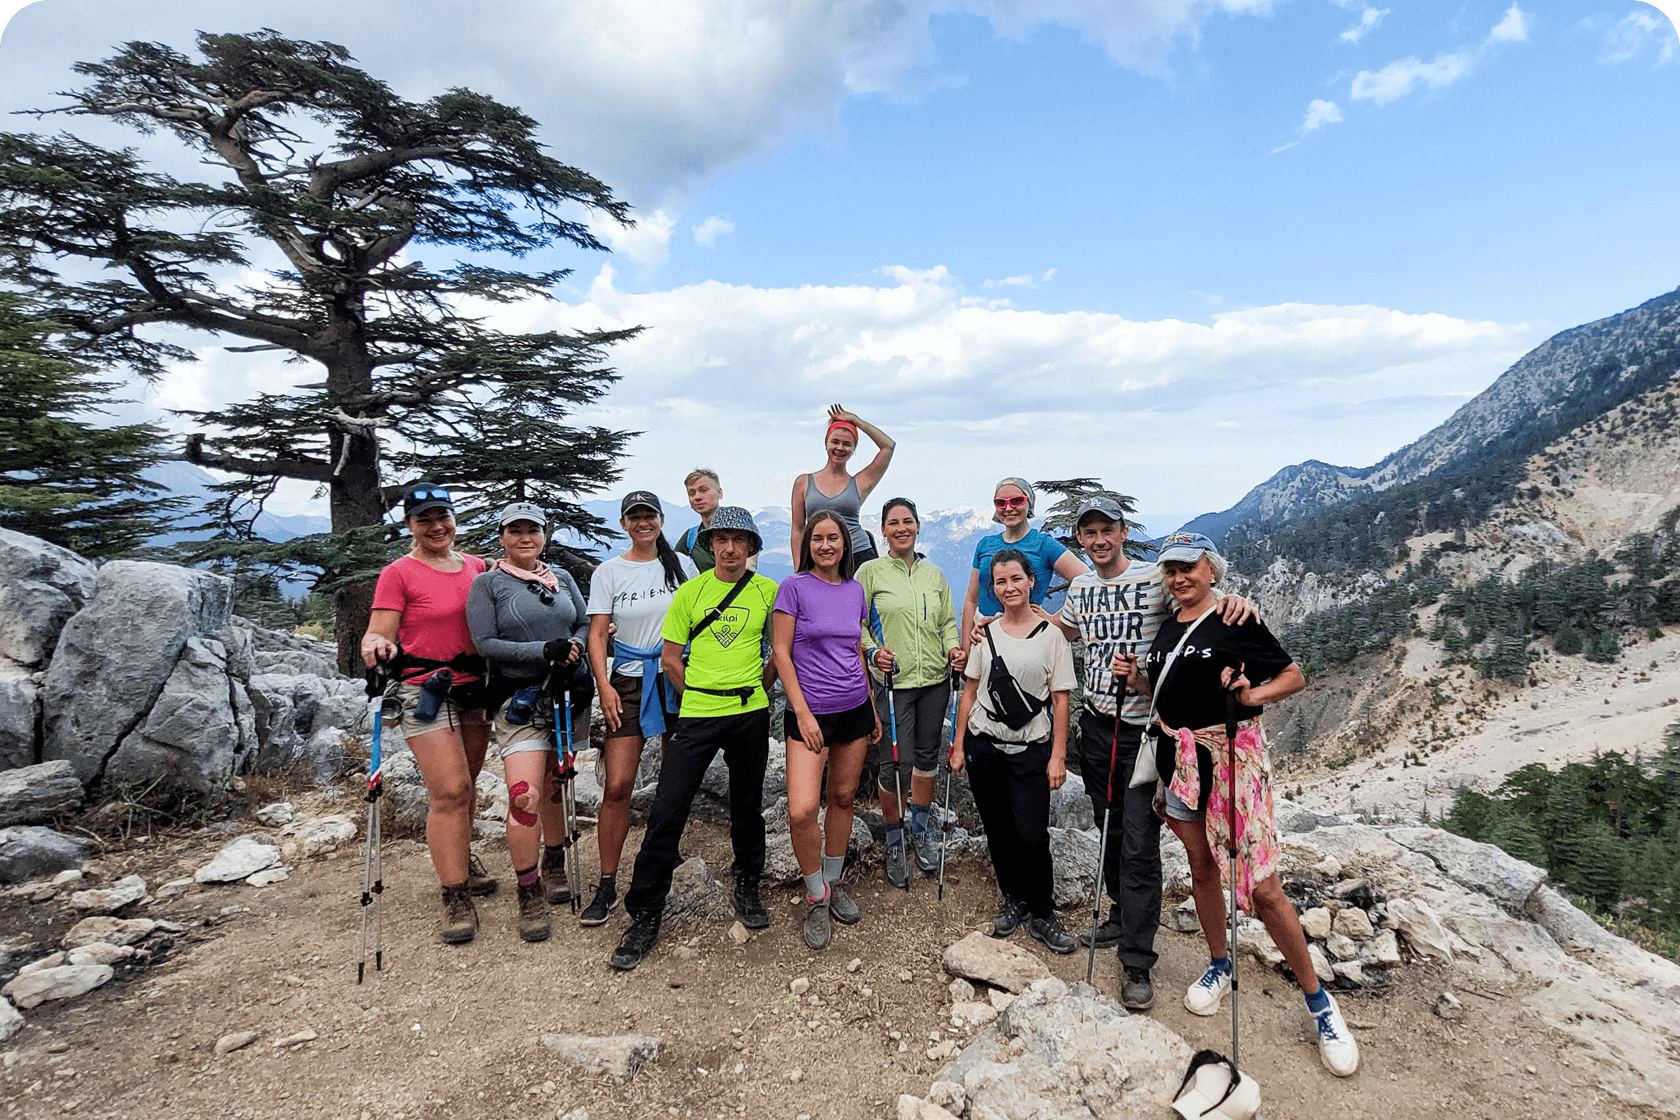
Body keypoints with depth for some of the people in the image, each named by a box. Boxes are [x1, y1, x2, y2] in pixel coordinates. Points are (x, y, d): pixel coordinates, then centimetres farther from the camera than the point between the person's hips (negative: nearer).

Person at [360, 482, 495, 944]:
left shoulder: (474, 566, 10)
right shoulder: (399, 573, -5)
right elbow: (377, 636, -9)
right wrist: (375, 645, -33)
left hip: (475, 688, 5)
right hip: (425, 692, -5)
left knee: (466, 784, 15)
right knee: (449, 792, -10)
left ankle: (460, 858, 38)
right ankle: (456, 897, 1)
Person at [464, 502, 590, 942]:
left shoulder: (563, 578, 12)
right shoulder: (487, 584, -1)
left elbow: (587, 624, 12)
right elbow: (485, 643, -8)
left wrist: (574, 647, -10)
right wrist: (542, 651, -19)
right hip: (519, 699, -4)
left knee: (555, 787, 13)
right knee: (526, 795, -13)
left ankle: (554, 866, 35)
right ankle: (529, 893, 2)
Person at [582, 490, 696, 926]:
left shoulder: (681, 564, 7)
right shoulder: (609, 572, 4)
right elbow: (597, 634, 2)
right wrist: (604, 686, -10)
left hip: (678, 678, 1)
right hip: (629, 681, -1)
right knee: (617, 786, -6)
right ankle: (607, 886, 6)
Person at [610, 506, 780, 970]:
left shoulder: (768, 591, 2)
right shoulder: (690, 592, 2)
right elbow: (670, 656, 5)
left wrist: (755, 687, 6)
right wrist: (702, 694, 2)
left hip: (751, 714, 1)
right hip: (697, 716, -1)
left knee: (748, 808, 13)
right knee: (666, 811, -5)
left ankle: (748, 889, 36)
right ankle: (644, 916, 8)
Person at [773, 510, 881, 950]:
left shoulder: (855, 590, 9)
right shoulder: (795, 587, -6)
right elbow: (781, 652, -7)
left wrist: (872, 708, 17)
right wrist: (803, 712, -13)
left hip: (855, 708, 5)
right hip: (810, 712, -5)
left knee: (843, 798, 11)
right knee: (801, 810, -14)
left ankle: (833, 883, 31)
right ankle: (816, 896, 9)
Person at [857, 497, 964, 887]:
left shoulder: (934, 574, 11)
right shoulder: (871, 571, -1)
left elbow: (948, 621, 15)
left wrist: (953, 649, -2)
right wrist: (873, 651, -16)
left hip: (935, 679, 4)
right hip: (893, 681, -4)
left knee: (928, 755, 14)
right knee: (895, 765, -3)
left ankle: (920, 828, 36)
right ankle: (894, 841, 19)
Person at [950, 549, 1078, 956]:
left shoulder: (1051, 635, -3)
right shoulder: (985, 633, 5)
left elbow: (1060, 700, -2)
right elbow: (969, 692, 9)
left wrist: (1058, 756, -6)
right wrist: (958, 745, 7)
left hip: (1031, 749, -3)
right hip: (984, 746, 3)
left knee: (1032, 835, -9)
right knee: (998, 832, 10)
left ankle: (1042, 914, 13)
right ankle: (1013, 900, 31)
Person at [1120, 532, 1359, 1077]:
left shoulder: (1236, 622, -8)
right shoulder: (1167, 627, 11)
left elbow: (1294, 676, -7)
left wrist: (1252, 694, -24)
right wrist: (1138, 678, 3)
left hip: (1231, 754, -6)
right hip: (1178, 754, 6)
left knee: (1260, 885, -5)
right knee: (1201, 868, 16)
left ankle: (1318, 1001, 14)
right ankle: (1220, 966, 37)